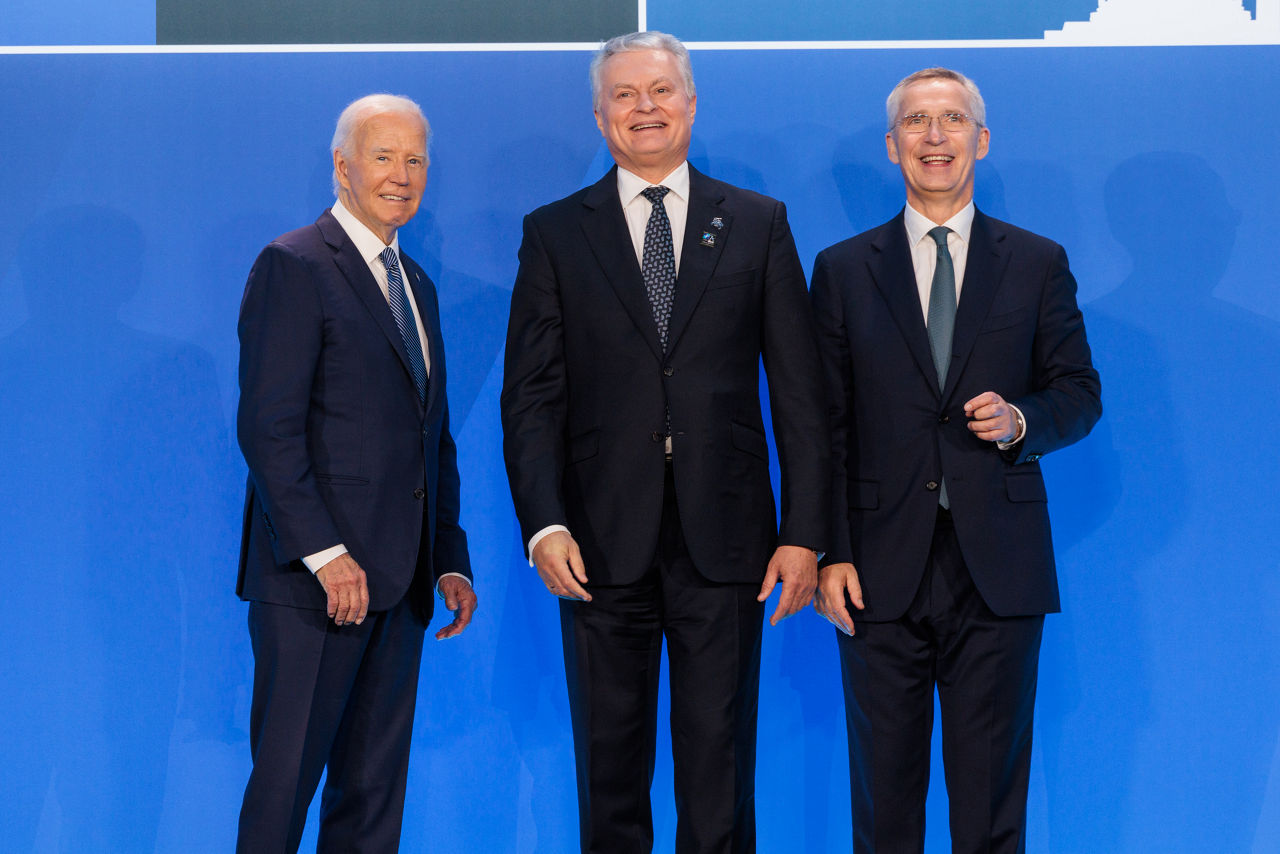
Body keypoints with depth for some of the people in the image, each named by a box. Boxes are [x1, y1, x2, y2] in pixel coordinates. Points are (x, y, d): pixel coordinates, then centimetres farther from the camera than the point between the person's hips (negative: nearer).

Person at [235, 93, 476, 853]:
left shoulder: (417, 285, 19)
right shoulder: (294, 267, -7)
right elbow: (268, 427, -14)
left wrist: (451, 561, 14)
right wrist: (323, 553, -20)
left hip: (399, 585, 8)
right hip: (314, 582, -8)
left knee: (375, 789, 9)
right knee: (286, 780, -4)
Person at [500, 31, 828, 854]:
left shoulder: (758, 224, 8)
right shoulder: (555, 232, 7)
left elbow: (799, 391, 5)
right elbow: (530, 396, 3)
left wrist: (805, 531, -3)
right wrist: (544, 523, -10)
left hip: (723, 538, 0)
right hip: (604, 541, 0)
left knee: (719, 764, 3)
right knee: (610, 769, 8)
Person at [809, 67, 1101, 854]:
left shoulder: (1038, 263, 8)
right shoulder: (842, 270, 7)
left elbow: (1081, 394, 10)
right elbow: (825, 425, 4)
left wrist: (1022, 421, -12)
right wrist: (830, 553, -4)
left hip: (999, 569, 0)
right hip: (883, 568, 0)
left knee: (993, 783, 5)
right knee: (884, 785, 6)